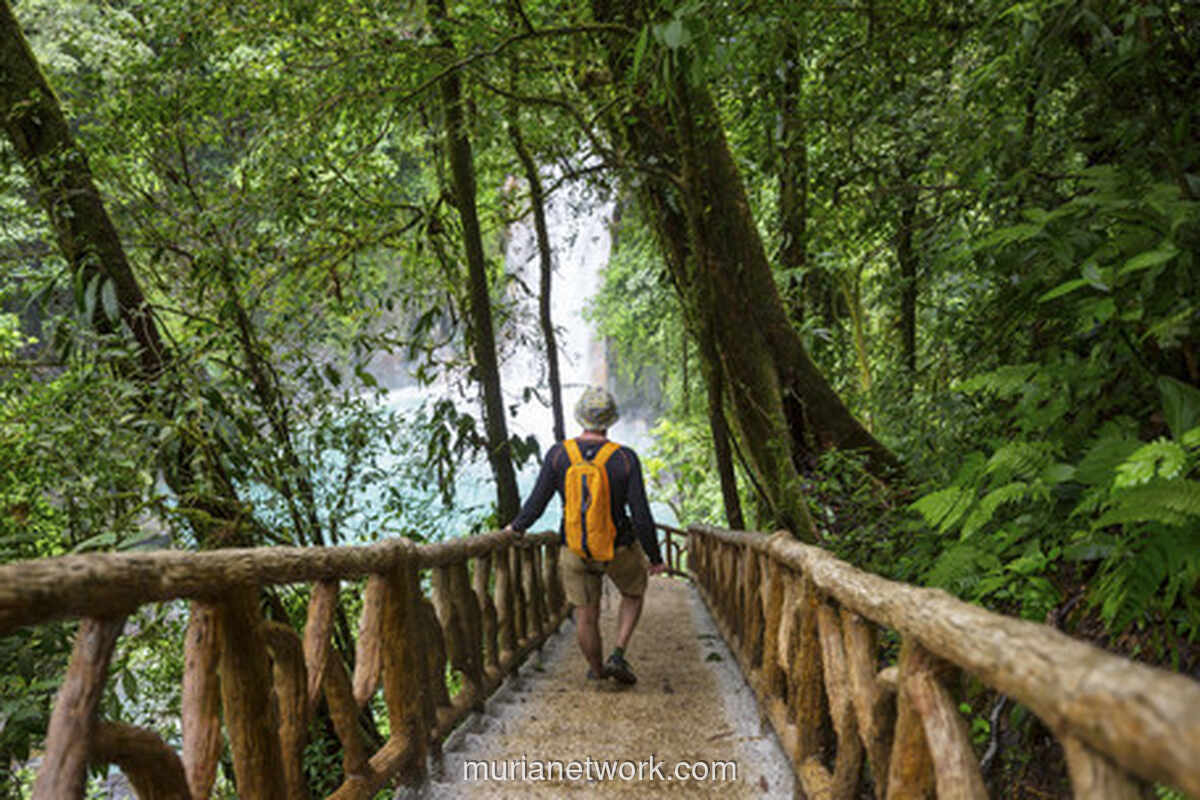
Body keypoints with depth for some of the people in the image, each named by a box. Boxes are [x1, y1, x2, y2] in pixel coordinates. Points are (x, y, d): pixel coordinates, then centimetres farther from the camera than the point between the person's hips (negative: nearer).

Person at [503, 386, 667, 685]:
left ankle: (597, 670, 38)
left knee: (586, 615, 20)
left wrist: (517, 526, 12)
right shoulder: (626, 459, -19)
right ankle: (618, 656, 14)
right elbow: (641, 516, -18)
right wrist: (655, 557, -4)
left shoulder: (558, 454, -15)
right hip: (619, 549, -1)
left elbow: (537, 503, -9)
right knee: (634, 593, 27)